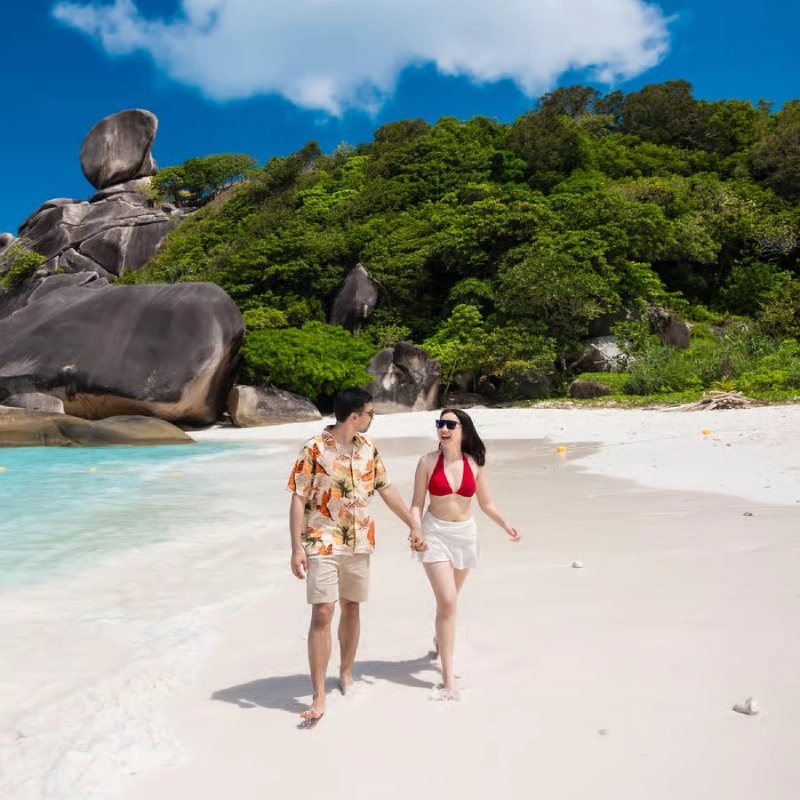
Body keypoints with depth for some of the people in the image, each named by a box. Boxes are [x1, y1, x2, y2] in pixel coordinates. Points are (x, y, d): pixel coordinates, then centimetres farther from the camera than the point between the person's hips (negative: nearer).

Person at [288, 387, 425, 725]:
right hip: (323, 543, -5)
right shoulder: (315, 449, -12)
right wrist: (296, 548, -16)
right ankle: (319, 697, 0)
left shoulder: (368, 448, 4)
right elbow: (298, 499, -11)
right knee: (322, 614, -8)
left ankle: (346, 672, 34)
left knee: (351, 608, 14)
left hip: (359, 543, 5)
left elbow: (386, 488, 13)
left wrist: (413, 524, 14)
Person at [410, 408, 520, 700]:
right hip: (436, 533, -3)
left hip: (465, 533, 3)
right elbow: (417, 503, -6)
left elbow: (485, 502, 9)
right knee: (447, 601, -13)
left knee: (448, 599, 19)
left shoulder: (475, 464, -2)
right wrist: (416, 532, -21)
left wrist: (505, 525, -2)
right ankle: (448, 678, -6)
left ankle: (440, 639, 51)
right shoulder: (428, 462, -9)